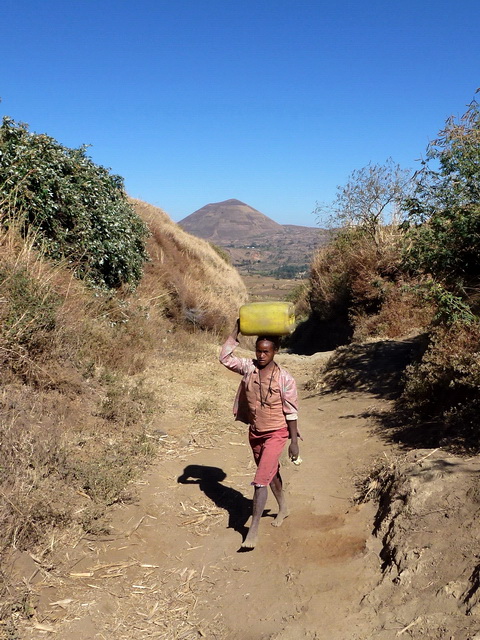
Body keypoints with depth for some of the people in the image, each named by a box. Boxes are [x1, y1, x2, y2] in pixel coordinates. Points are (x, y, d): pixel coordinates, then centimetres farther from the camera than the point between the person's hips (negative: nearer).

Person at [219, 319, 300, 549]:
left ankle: (253, 531, -2)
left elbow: (291, 412, -11)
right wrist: (236, 330, -14)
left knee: (260, 480, -11)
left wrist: (294, 441, -9)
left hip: (275, 434, -5)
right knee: (271, 473, 24)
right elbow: (225, 357, -11)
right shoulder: (249, 368, -6)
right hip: (254, 432, 5)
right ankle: (283, 509, 47)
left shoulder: (284, 379, -17)